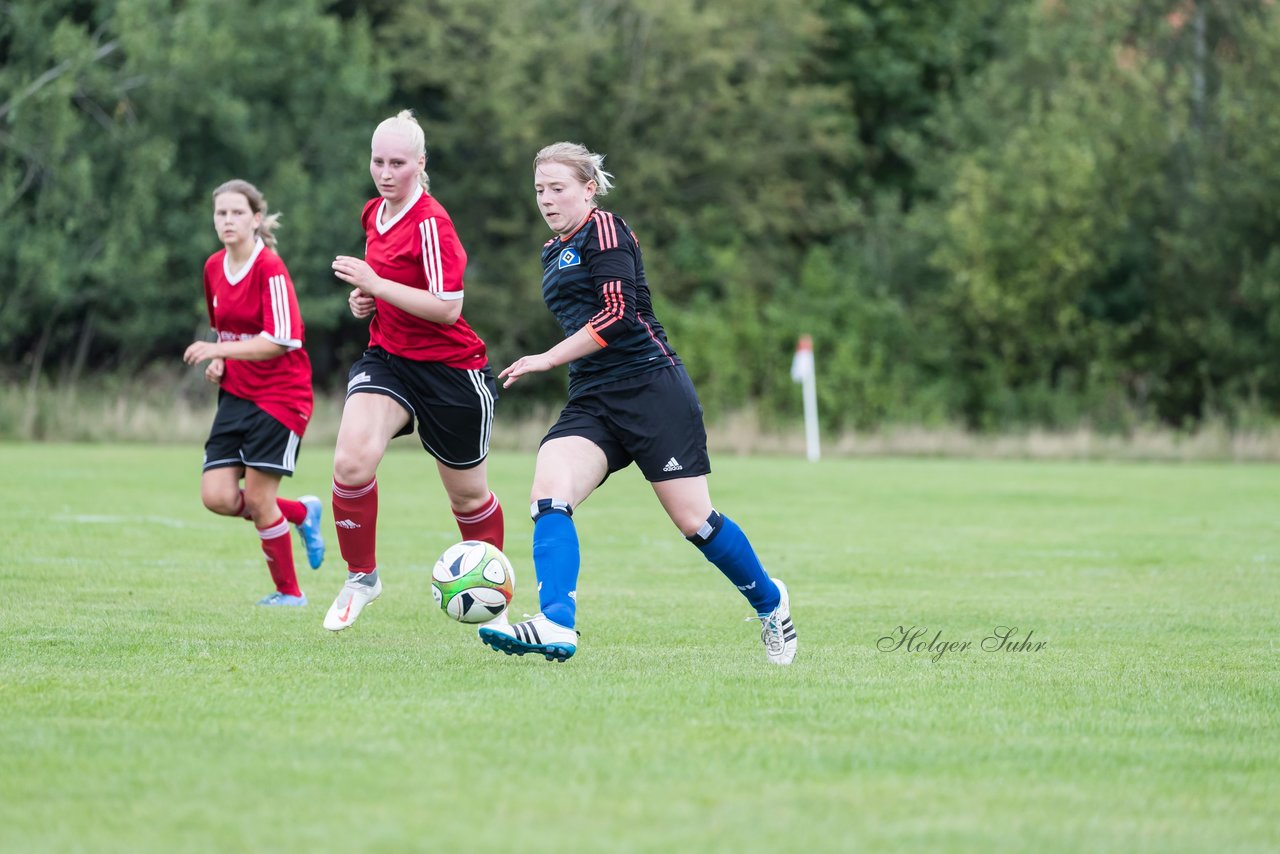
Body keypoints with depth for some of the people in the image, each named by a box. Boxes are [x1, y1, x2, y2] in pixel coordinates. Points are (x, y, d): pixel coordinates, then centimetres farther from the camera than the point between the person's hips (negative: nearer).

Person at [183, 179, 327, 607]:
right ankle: (303, 512, 21)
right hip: (236, 395, 7)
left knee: (258, 499, -7)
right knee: (217, 497, -5)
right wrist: (219, 362, 4)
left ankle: (289, 591, 13)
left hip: (279, 395, -7)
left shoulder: (270, 268, -15)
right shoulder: (214, 268, 8)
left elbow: (281, 340, -21)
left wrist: (219, 350, -24)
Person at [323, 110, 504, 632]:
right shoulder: (374, 214, 7)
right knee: (351, 461, -21)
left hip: (450, 369, -5)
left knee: (468, 495, 10)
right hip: (387, 357, 6)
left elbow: (447, 308, -25)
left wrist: (375, 284, -24)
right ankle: (361, 576, -4)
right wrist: (364, 301, 4)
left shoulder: (431, 223, -18)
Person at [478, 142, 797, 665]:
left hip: (650, 386, -8)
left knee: (692, 519, -5)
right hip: (592, 401, 8)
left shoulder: (604, 230, -6)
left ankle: (771, 604, 19)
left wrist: (547, 360, -15)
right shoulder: (553, 253, 21)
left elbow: (618, 315, -17)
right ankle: (556, 626, -34)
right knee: (547, 494, -19)